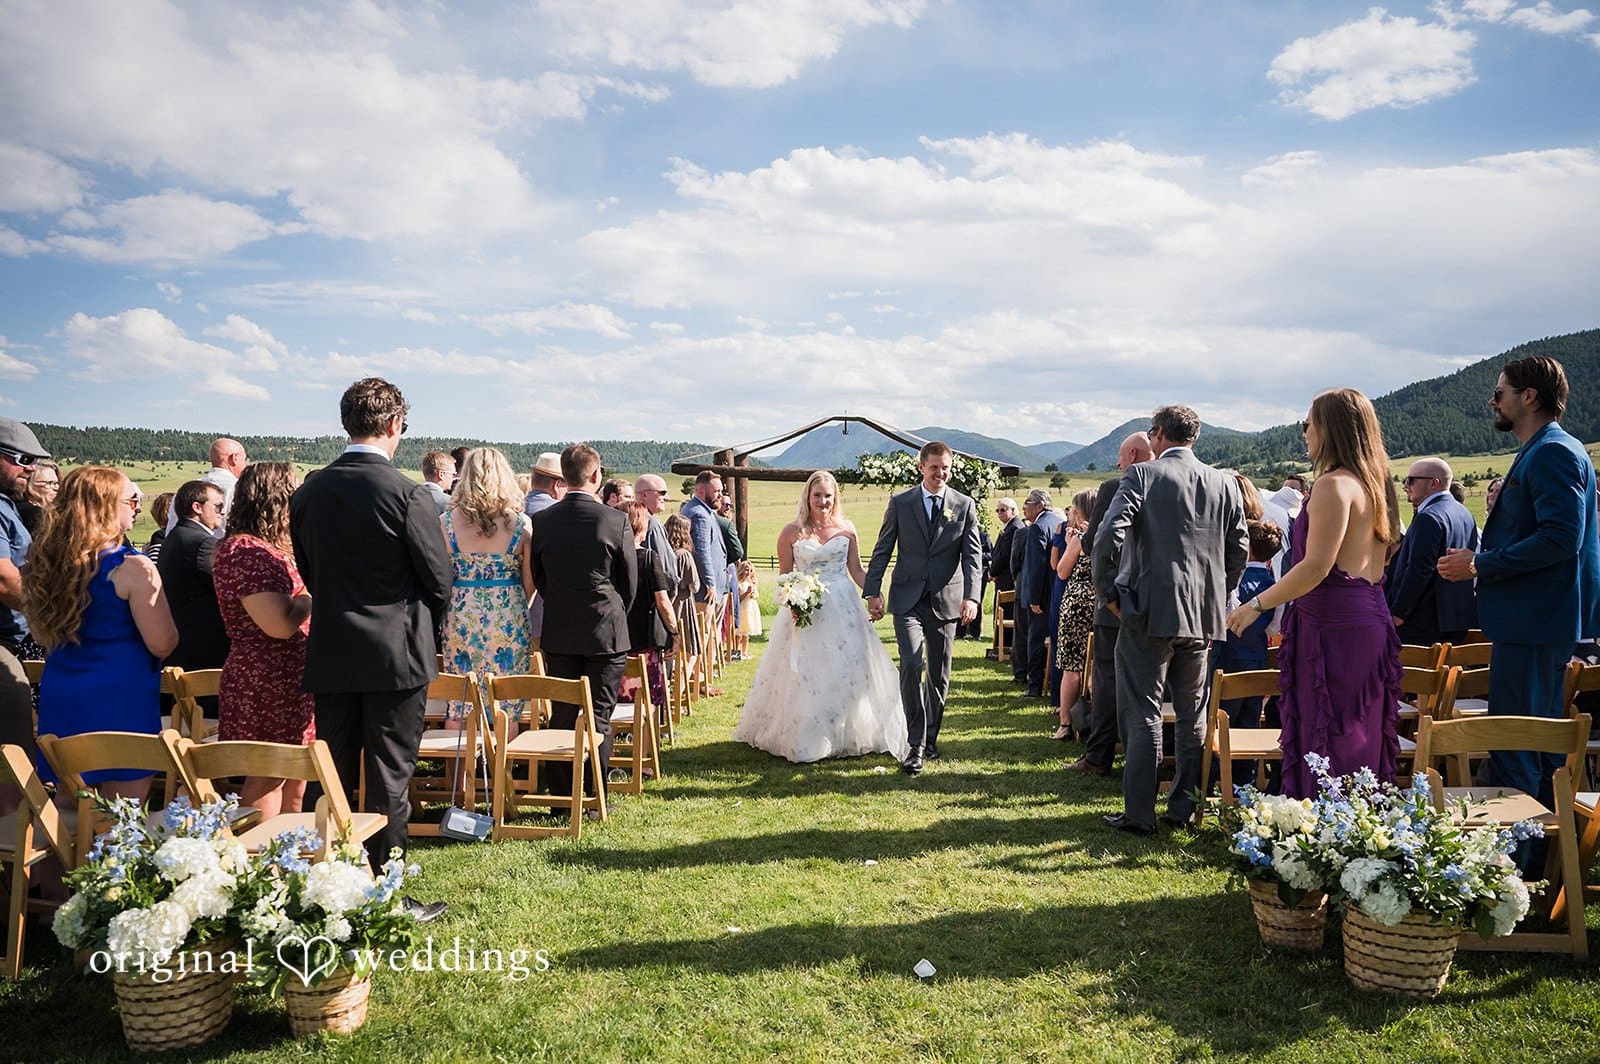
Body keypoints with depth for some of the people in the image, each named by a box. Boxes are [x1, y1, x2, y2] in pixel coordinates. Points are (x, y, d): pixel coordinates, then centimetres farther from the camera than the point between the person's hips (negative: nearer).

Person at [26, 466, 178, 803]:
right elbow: (162, 644, -15)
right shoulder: (132, 568, -15)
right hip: (121, 700, -7)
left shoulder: (46, 560, 6)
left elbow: (42, 635, 16)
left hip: (60, 700, 7)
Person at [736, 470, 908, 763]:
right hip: (806, 610, -2)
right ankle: (806, 739, 17)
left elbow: (857, 571, 8)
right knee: (805, 676, 3)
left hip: (843, 609, 2)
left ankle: (852, 734, 23)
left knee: (851, 672, 6)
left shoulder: (846, 529, 3)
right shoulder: (792, 532, -3)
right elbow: (784, 576, 3)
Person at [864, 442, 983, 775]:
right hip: (907, 598, -2)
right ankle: (916, 745, -12)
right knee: (912, 664, -16)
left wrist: (971, 596, -14)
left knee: (939, 672, 10)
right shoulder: (900, 503, 3)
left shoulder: (964, 505, 4)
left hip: (946, 599, 2)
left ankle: (930, 738, 26)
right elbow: (882, 550, 5)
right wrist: (873, 591, -4)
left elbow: (972, 555, -1)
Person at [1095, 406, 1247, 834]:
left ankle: (1139, 813, 4)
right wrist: (1217, 595, 18)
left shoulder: (1142, 475, -6)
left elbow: (1108, 537, -17)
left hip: (1150, 611, -5)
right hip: (1203, 616, 5)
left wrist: (1108, 591, -5)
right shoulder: (1224, 483, 8)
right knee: (1192, 713, 14)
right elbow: (1239, 549, 9)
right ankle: (1183, 806, 21)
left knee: (1142, 713, 1)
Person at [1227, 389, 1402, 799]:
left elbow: (1316, 566, -20)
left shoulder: (1334, 484, -14)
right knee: (1360, 738, 15)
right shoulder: (1373, 483, 15)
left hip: (1333, 626, -10)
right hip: (1370, 617, 10)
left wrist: (1258, 604, -12)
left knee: (1325, 738, -5)